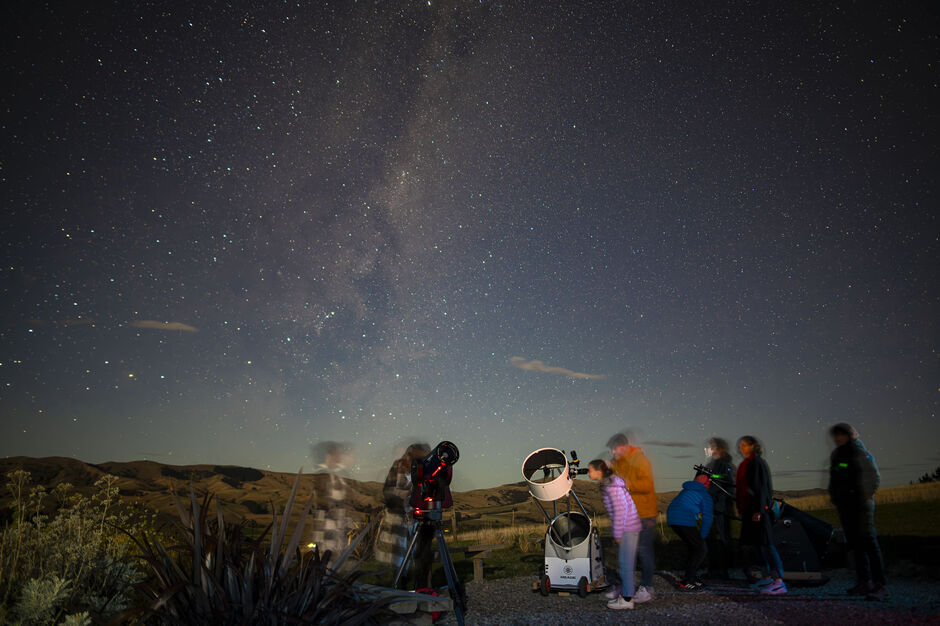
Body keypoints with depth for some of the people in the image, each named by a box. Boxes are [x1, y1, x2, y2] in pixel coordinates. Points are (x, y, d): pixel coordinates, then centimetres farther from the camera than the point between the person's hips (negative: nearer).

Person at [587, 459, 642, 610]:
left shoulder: (612, 486, -22)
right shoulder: (609, 482, 7)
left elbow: (620, 510, -22)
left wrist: (618, 534, -16)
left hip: (628, 527, -9)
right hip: (628, 525, 9)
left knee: (625, 561, -1)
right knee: (624, 559, 20)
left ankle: (627, 598, 9)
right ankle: (625, 588, 35)